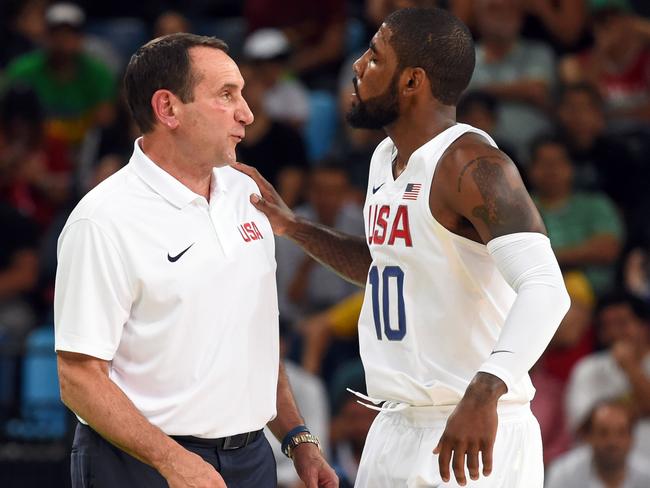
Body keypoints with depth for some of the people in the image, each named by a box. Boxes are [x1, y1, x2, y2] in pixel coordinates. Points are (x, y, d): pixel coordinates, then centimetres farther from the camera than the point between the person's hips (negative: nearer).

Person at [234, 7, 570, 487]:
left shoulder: (469, 163, -17)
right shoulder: (386, 158, 11)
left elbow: (544, 288, -29)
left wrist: (485, 392, -42)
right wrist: (293, 227, 17)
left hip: (472, 435, -8)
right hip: (396, 426, 8)